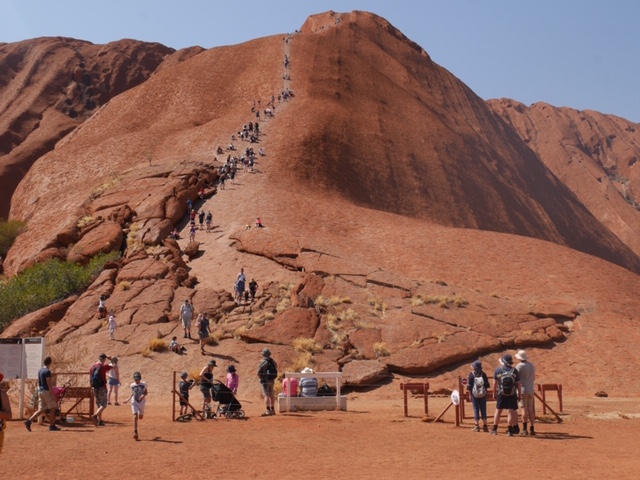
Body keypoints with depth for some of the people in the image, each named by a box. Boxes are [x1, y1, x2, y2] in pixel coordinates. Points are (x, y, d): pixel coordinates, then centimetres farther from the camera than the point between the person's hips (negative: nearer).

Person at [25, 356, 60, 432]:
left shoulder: (40, 371, 12)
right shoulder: (47, 371, -15)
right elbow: (49, 384, -18)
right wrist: (53, 395, -16)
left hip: (40, 391, 9)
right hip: (46, 391, -8)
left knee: (41, 409, 9)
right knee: (53, 408, 1)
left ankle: (29, 421, -3)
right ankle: (52, 426, 3)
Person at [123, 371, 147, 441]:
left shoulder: (143, 384, -6)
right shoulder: (132, 385, 0)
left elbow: (146, 392, 3)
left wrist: (143, 396, -17)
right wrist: (128, 399, 7)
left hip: (141, 402, 0)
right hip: (134, 402, 0)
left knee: (140, 417, 15)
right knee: (135, 416, -15)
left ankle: (141, 413, 55)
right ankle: (135, 432, -18)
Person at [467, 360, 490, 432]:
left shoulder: (472, 374, -9)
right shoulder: (483, 374, -3)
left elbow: (469, 386, -6)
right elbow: (487, 385, 3)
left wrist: (470, 395, 2)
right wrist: (485, 392, 13)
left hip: (475, 395, -2)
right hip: (483, 395, 2)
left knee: (476, 410, 4)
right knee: (483, 410, 9)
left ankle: (477, 426, 5)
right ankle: (485, 426, 11)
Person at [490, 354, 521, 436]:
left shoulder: (498, 370, -2)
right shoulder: (514, 371, -1)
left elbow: (495, 383, 4)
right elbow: (518, 383, 1)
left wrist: (494, 393, 14)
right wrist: (519, 394, 10)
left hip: (501, 394, 0)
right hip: (512, 394, 0)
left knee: (498, 411, 10)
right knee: (511, 411, 3)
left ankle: (494, 429, 13)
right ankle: (509, 430, 3)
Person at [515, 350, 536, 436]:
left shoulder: (519, 366, -11)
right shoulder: (532, 365, 8)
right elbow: (534, 378, 17)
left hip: (523, 390, -5)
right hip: (531, 390, 5)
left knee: (524, 409, -4)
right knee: (530, 409, 10)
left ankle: (525, 430, -4)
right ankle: (532, 429, 10)